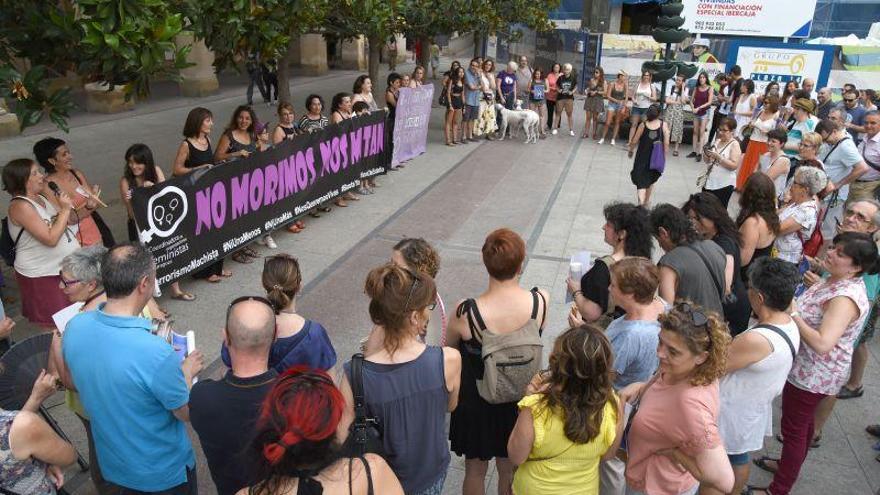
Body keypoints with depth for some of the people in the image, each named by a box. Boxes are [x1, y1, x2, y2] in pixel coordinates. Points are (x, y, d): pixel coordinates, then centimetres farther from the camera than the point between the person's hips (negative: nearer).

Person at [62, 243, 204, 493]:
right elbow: (186, 414, -20)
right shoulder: (156, 353, -38)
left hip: (112, 464, 5)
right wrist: (187, 372, -2)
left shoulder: (74, 327, -18)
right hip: (164, 472, -5)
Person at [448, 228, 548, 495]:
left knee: (475, 469, 25)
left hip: (476, 402, -2)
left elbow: (449, 348, -11)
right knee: (510, 469, 28)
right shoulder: (541, 301, -25)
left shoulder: (466, 312, -32)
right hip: (519, 401, 3)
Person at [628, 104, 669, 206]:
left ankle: (641, 201, -19)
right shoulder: (663, 125, -9)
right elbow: (666, 143, -9)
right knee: (651, 179, 23)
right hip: (656, 158, 2)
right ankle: (647, 200, 37)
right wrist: (664, 156, 2)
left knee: (641, 180, 1)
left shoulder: (643, 125, -10)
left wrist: (631, 150, 13)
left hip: (642, 157, -2)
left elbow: (634, 141, -5)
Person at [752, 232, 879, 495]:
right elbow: (811, 313, 13)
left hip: (815, 375, -9)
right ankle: (789, 465, 48)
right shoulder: (837, 280, -1)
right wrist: (789, 307, -4)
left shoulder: (845, 298, -31)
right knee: (802, 421, 27)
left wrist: (792, 313, -31)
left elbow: (822, 344, -38)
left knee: (794, 428, 6)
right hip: (808, 368, 9)